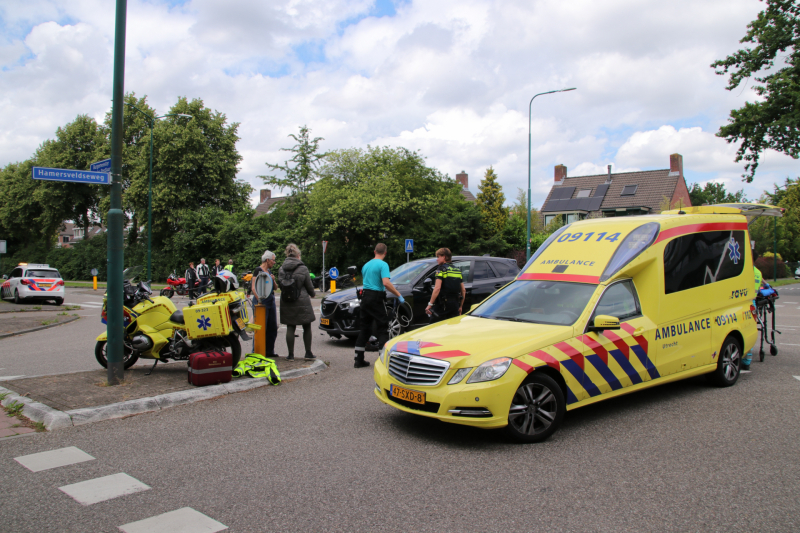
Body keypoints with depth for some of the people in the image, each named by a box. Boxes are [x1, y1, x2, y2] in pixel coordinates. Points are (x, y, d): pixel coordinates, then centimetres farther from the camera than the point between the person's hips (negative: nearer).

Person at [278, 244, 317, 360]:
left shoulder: (281, 269, 2)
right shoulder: (302, 268, -8)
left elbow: (280, 285, 9)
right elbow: (309, 286, -1)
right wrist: (312, 294, 19)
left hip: (286, 302, 3)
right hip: (301, 302, -3)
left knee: (290, 328, 7)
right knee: (307, 327, 9)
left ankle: (291, 354, 7)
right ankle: (308, 353, 12)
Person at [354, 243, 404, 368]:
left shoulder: (366, 265, 15)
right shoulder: (383, 264, -9)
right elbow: (386, 283, -22)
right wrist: (398, 295, -15)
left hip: (365, 296, 7)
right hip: (376, 298, -7)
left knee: (365, 328, 12)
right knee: (383, 328, 0)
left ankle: (359, 359, 13)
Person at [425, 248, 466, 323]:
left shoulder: (441, 268, -6)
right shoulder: (457, 270, 15)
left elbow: (437, 288, -18)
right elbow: (463, 290, 15)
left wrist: (430, 304, -17)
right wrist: (460, 306, 23)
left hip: (443, 303, -7)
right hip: (455, 303, 7)